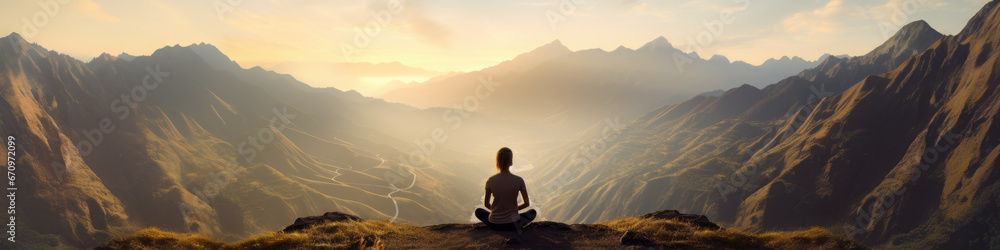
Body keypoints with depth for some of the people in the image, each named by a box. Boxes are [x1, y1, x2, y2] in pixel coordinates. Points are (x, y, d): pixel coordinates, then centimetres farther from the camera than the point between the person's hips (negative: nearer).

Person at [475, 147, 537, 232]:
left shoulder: (490, 181, -10)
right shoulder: (519, 181, -13)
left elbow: (486, 204, 2)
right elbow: (527, 203, -2)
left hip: (494, 224, 1)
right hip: (511, 224, -1)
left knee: (478, 211, 32)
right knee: (532, 212, 28)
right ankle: (516, 225, 13)